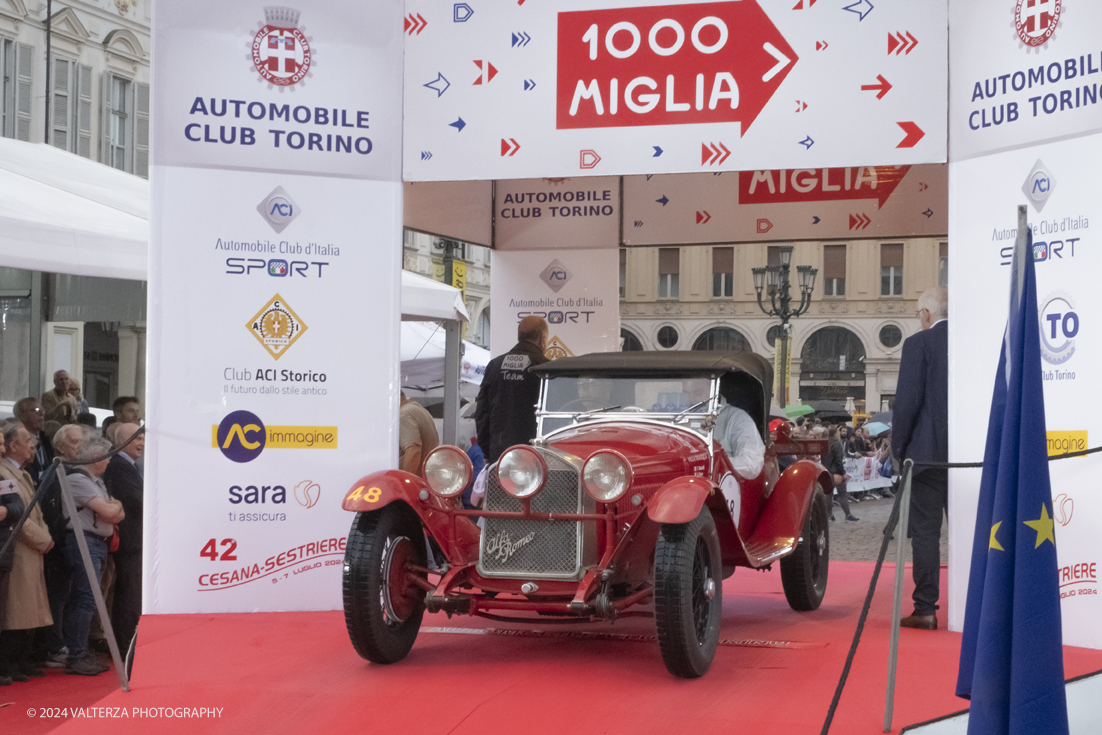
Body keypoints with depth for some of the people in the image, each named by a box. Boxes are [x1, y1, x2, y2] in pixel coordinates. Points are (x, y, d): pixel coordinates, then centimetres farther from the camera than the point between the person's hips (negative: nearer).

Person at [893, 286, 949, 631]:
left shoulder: (918, 344, -9)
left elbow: (908, 400, -13)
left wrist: (898, 447, -2)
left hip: (927, 452, -5)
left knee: (925, 530, 0)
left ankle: (925, 609, 0)